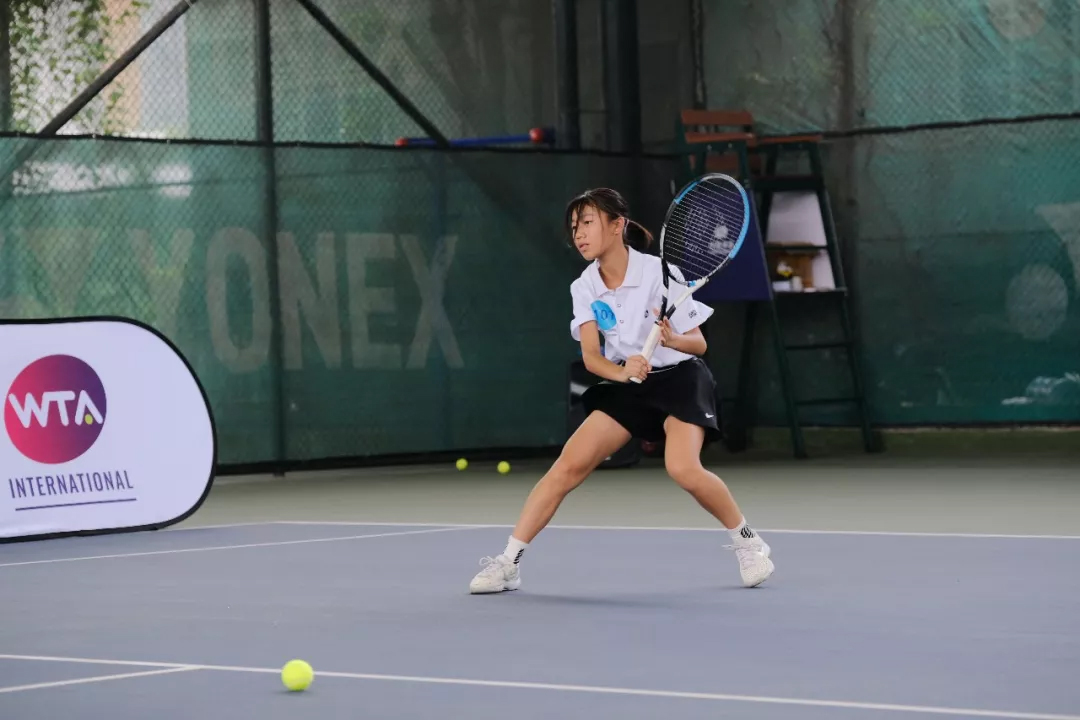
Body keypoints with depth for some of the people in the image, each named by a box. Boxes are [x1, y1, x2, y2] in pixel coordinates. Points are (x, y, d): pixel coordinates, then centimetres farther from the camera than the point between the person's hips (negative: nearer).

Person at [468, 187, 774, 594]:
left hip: (679, 378, -4)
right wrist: (622, 371, -33)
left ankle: (748, 543, -3)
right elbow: (591, 356, -12)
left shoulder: (660, 274, -18)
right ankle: (508, 564, -8)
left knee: (683, 469, -28)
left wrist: (672, 340, -34)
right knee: (569, 465, -10)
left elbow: (699, 344, -12)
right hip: (625, 385, 4)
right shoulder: (584, 288, -4)